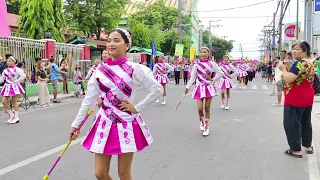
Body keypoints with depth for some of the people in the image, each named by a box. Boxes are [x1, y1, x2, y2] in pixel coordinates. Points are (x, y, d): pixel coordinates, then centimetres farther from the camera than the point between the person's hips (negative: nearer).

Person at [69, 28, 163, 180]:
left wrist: (137, 108, -9)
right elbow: (89, 100, 7)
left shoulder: (135, 69, -9)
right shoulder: (100, 70, 1)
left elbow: (157, 89, -9)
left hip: (126, 123, -3)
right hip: (104, 123, 3)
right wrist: (76, 124, 9)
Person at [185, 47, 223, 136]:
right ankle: (201, 121, 25)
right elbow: (193, 77, 4)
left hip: (209, 87, 0)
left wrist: (213, 80, 0)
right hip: (200, 88, 0)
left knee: (207, 108, 3)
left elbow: (220, 73, 6)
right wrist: (187, 87, 0)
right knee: (200, 108, -7)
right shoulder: (196, 65, 1)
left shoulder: (212, 64, 0)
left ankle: (206, 127, 16)